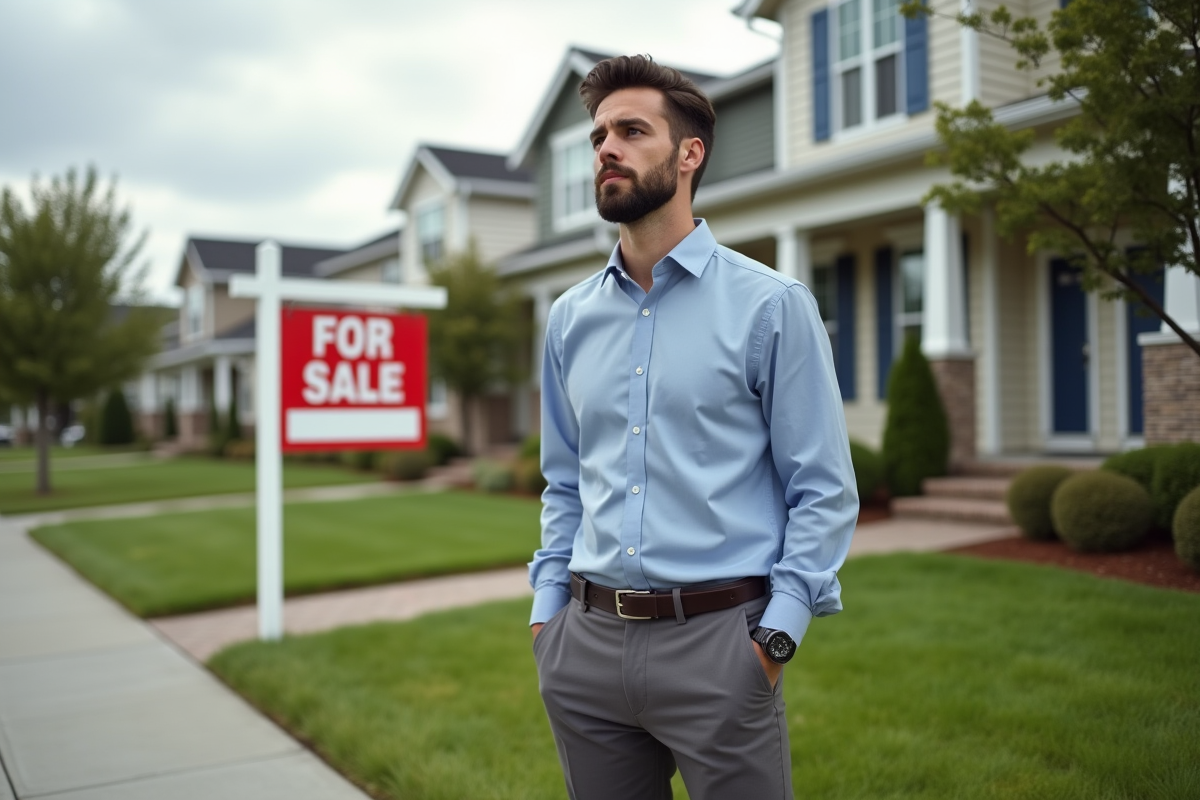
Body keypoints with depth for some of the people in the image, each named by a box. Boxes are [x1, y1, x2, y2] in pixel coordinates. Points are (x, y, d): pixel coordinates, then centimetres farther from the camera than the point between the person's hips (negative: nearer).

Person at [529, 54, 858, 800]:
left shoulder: (772, 305, -4)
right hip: (585, 644, 5)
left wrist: (776, 636, -12)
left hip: (715, 639, -4)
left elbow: (825, 490, -5)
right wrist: (548, 607, 7)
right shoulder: (571, 318, 9)